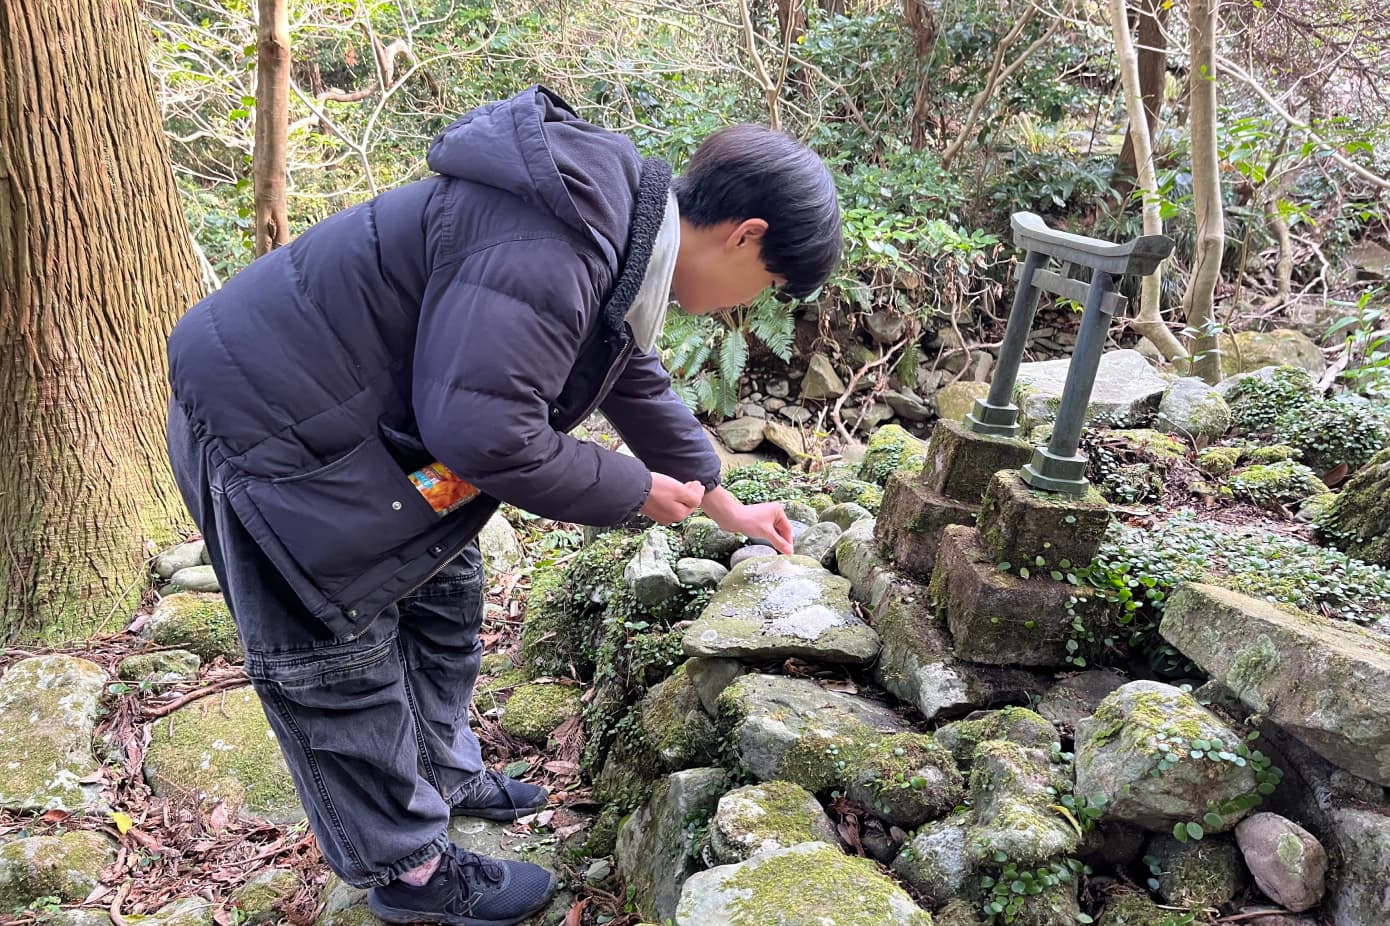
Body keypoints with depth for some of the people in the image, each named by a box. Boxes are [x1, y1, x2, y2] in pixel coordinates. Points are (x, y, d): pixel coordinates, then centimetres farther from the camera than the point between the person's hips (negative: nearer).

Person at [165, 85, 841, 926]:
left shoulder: (617, 227, 3)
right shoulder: (549, 252, -32)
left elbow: (636, 382, 17)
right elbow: (483, 431, -33)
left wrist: (726, 505, 23)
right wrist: (635, 491, -17)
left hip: (378, 426, 10)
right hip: (273, 436, -10)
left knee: (443, 602, 20)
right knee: (344, 666, 4)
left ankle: (444, 777, 42)